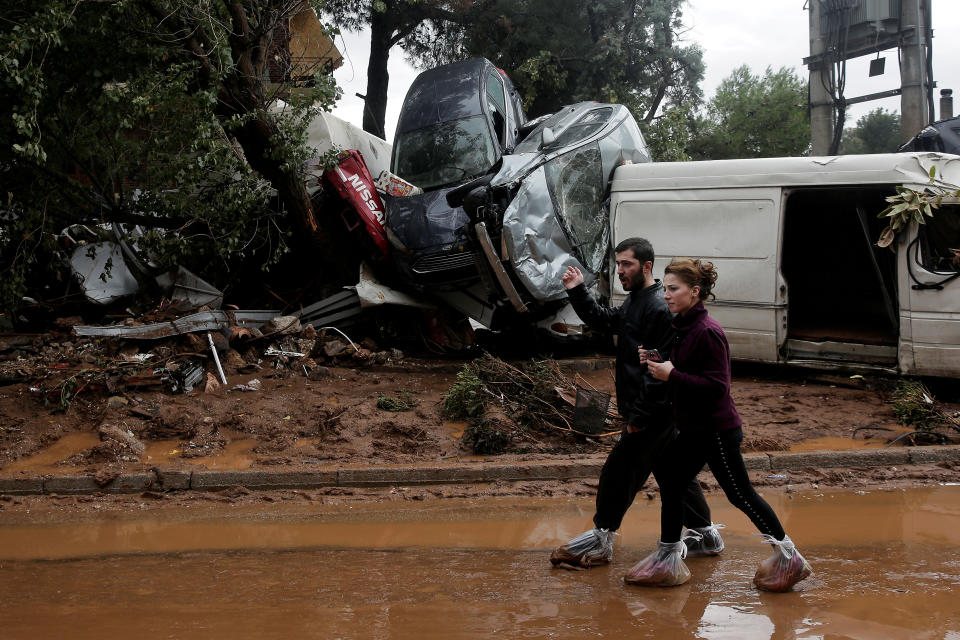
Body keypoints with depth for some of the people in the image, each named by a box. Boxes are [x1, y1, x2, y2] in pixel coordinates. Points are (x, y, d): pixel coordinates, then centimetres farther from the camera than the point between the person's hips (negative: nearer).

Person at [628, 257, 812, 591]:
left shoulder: (708, 332, -21)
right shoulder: (681, 326, 7)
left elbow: (717, 386, -24)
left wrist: (672, 375, -24)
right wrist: (654, 362, 1)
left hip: (716, 430, -9)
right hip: (693, 427, 9)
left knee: (740, 494, 0)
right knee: (671, 484, 11)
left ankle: (788, 556, 14)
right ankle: (668, 560, 23)